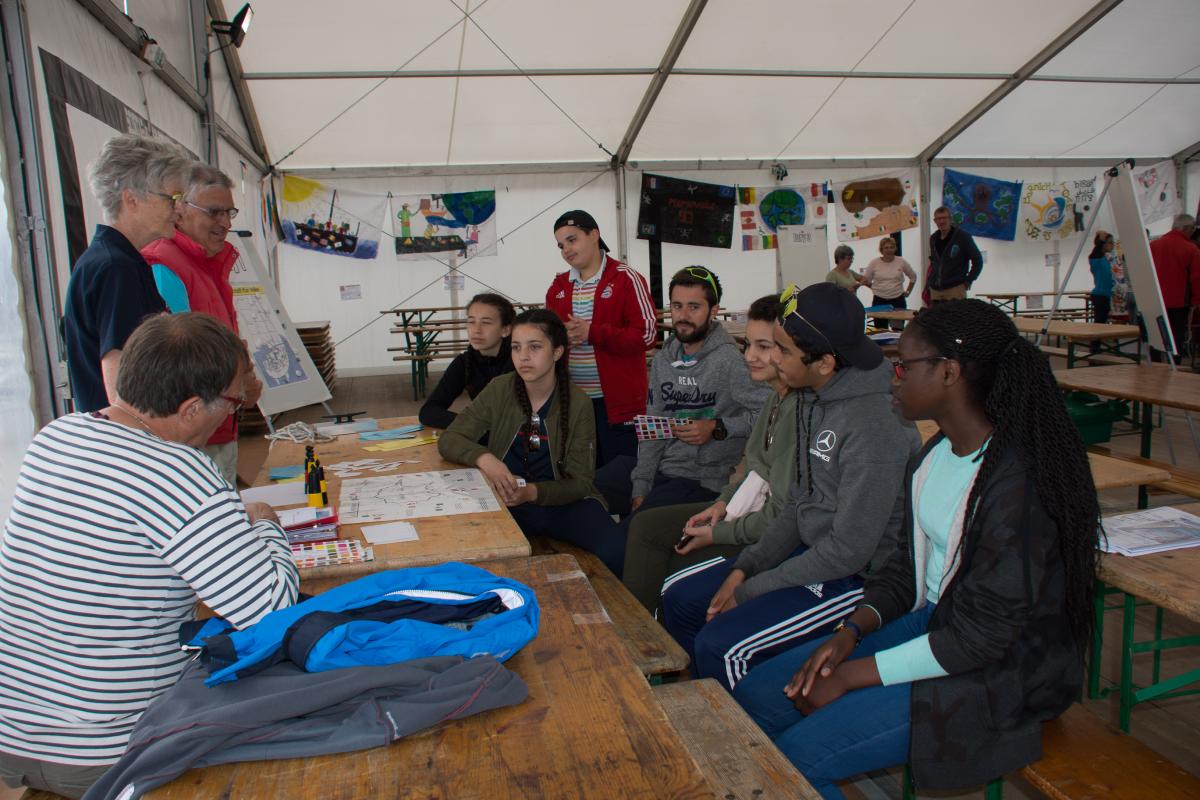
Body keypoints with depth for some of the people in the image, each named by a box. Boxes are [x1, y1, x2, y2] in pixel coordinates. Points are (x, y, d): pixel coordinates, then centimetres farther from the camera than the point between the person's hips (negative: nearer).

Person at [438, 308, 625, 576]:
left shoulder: (577, 403, -8)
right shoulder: (499, 390, -5)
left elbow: (580, 482, -7)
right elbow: (448, 440, -5)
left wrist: (533, 492, -28)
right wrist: (484, 458, -28)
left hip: (563, 500, 0)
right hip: (509, 502, 1)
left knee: (615, 551, -28)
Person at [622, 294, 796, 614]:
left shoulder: (799, 410, -25)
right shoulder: (777, 397, 5)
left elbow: (784, 515, -25)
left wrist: (717, 534, -15)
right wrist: (723, 503, 2)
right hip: (749, 508, 10)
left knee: (672, 576, -10)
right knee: (645, 525, 6)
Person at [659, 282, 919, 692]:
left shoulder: (874, 423, -26)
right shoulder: (814, 398, 1)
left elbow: (850, 551, -24)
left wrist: (750, 591, -15)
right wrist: (744, 568, 0)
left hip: (857, 576, -9)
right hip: (809, 549, 9)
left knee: (721, 646, -22)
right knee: (679, 600, 6)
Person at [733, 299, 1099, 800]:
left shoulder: (1017, 481, -26)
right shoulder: (935, 455, 2)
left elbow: (985, 636, -25)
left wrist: (852, 675, -19)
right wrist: (851, 631, -6)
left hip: (996, 673, -8)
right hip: (932, 622, 8)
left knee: (796, 757, -18)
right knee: (754, 697, 3)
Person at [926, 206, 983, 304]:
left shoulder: (962, 236, -2)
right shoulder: (933, 238, 13)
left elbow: (978, 260, 1)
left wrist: (968, 280, -3)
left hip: (955, 288, -5)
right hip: (935, 290, 5)